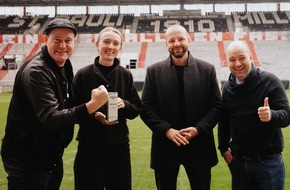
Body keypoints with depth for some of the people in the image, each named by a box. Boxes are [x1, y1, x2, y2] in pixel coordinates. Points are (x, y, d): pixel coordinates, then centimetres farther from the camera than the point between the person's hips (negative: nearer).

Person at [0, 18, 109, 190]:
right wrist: (92, 105, -39)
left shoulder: (66, 66, 5)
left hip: (53, 158, 8)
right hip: (26, 161, -8)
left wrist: (93, 114, 1)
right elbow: (50, 118, -31)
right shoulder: (35, 71, -22)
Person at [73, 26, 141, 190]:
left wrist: (124, 104, -13)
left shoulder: (125, 75, 4)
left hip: (120, 146, 2)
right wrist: (93, 114, -18)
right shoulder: (83, 74, -3)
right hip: (90, 146, -2)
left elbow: (136, 109, 8)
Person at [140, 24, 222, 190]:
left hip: (199, 146, 0)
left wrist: (198, 129, -13)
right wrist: (167, 130, -14)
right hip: (165, 146, 0)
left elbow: (217, 105, 1)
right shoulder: (154, 71, 2)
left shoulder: (207, 69, 2)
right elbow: (146, 108, -1)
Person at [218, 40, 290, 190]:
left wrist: (271, 115, -35)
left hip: (268, 162, -4)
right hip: (237, 161, 4)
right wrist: (223, 148, 10)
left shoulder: (270, 81, -10)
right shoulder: (227, 88, 4)